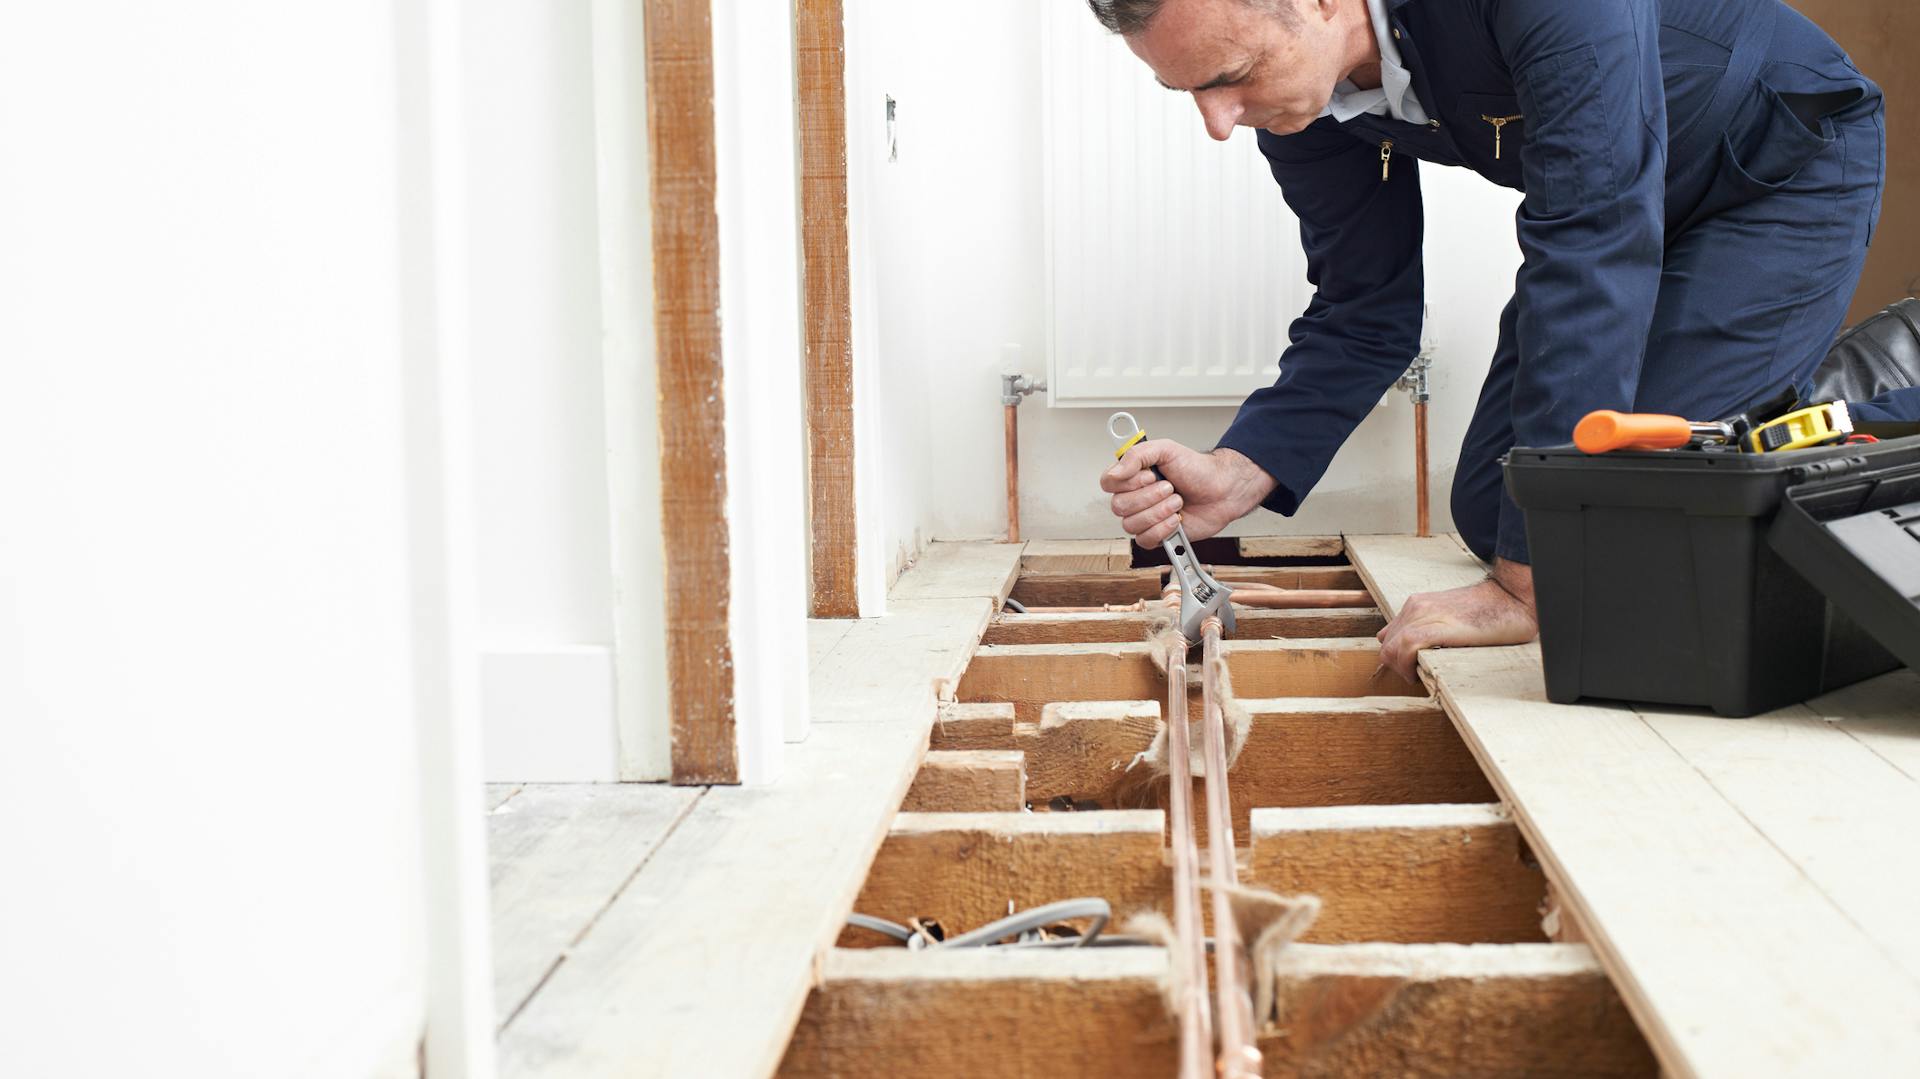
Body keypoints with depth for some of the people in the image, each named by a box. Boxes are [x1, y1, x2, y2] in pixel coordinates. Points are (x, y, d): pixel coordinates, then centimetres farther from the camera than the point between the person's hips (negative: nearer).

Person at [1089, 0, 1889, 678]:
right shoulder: (1295, 88, -16)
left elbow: (1591, 258, -42)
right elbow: (1364, 318, -8)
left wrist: (1528, 586, -42)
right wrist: (1237, 475, -27)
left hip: (1790, 176, -6)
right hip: (1608, 214, 7)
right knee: (1489, 512, -1)